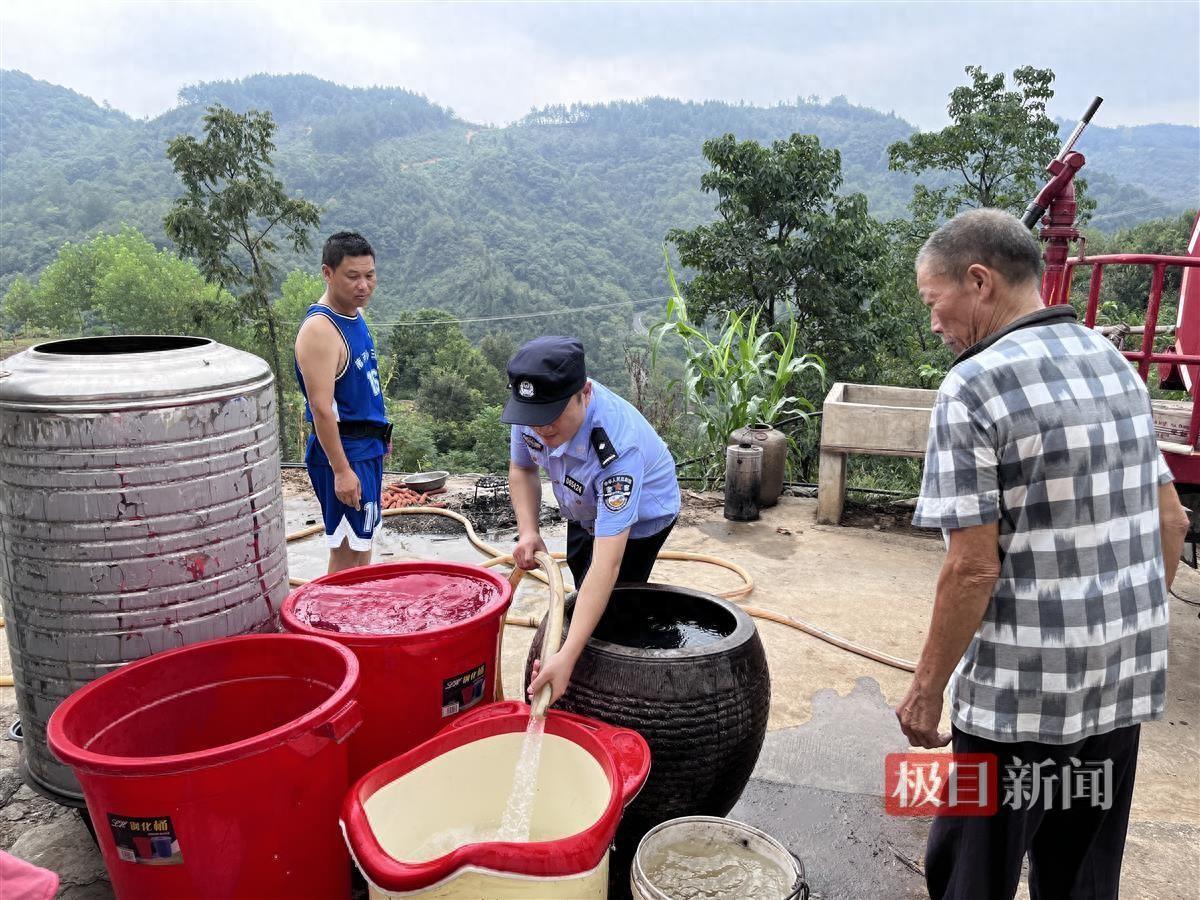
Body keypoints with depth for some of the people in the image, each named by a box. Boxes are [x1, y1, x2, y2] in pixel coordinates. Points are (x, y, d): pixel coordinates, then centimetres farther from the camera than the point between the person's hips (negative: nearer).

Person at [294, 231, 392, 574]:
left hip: (367, 446, 9)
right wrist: (341, 470, -25)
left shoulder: (354, 315, 9)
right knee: (348, 551, -3)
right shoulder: (320, 329, -20)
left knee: (359, 544, 19)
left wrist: (380, 434, 24)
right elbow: (321, 408, -24)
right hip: (342, 451, -9)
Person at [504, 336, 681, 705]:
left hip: (639, 518, -6)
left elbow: (606, 564, -49)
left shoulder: (618, 447, -46)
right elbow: (522, 470, -5)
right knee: (582, 600, 22)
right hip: (585, 510, 6)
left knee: (603, 620, -7)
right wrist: (528, 532, -21)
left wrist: (566, 657, -54)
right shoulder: (533, 410, -28)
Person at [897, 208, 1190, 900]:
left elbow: (974, 568, -20)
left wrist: (928, 688, -9)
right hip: (1128, 675, 7)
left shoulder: (975, 387, -18)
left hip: (1023, 687, -7)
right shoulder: (1117, 363, 5)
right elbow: (1171, 520, 10)